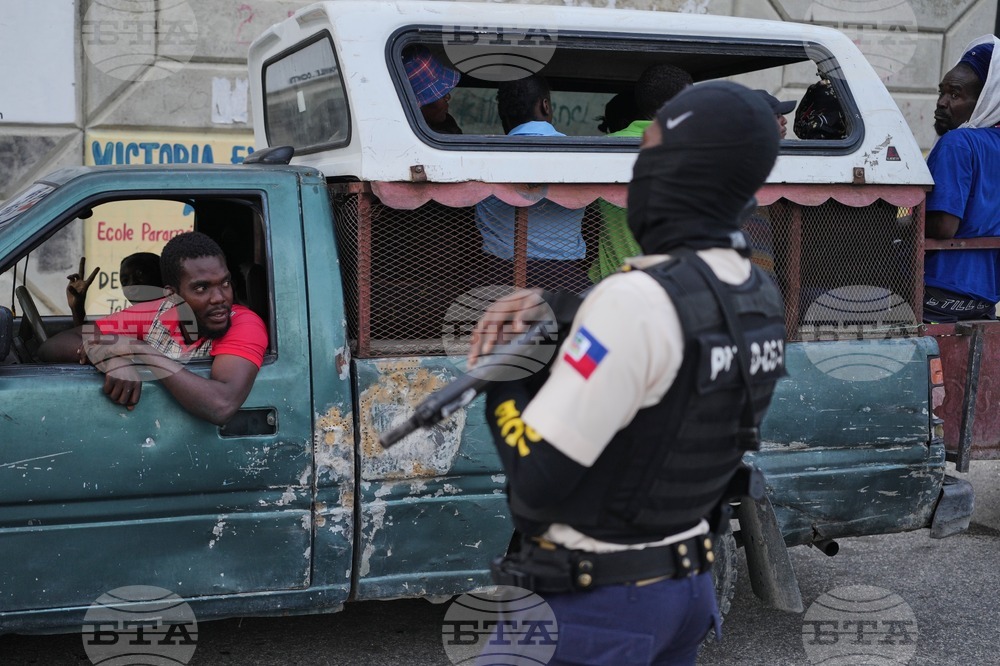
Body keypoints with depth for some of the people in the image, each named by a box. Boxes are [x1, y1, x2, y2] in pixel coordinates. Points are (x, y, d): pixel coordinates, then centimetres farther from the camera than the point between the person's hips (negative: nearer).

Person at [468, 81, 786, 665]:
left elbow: (537, 479, -26)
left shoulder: (638, 303, -27)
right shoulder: (761, 299, 0)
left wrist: (496, 377, -9)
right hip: (686, 587, 8)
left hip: (596, 604, -8)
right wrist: (542, 304, -2)